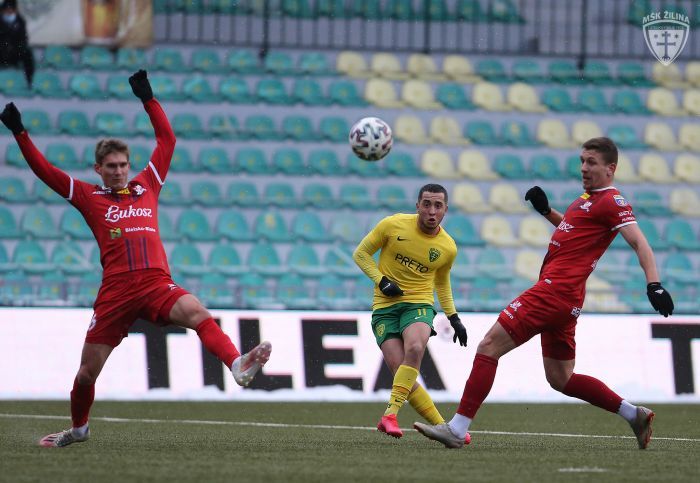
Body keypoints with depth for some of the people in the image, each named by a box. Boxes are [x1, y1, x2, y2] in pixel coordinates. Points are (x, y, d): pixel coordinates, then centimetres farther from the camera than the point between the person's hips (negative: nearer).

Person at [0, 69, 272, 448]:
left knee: (197, 313, -31)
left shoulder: (146, 185, 18)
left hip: (156, 284, 1)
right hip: (115, 291, -1)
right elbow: (45, 171, 11)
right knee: (87, 371, 5)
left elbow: (167, 140, 21)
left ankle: (237, 365, -49)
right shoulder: (89, 197, 12)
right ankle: (78, 428, 30)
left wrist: (148, 99, 18)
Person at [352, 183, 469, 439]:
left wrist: (454, 318, 16)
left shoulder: (448, 248, 2)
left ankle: (390, 414, -30)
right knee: (401, 372, -17)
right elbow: (361, 253, 5)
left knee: (414, 349, -33)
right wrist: (381, 281, -9)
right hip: (385, 306, -1)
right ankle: (441, 426, -8)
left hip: (419, 303, 1)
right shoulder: (393, 225, -6)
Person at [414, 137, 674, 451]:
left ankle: (457, 428, -14)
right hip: (563, 299, 10)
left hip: (554, 291, -10)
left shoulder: (611, 201, -7)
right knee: (561, 379, 15)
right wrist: (546, 210, 24)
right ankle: (634, 415, 18)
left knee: (490, 345, -11)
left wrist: (654, 284, -29)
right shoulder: (588, 198, 21)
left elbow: (639, 242, -17)